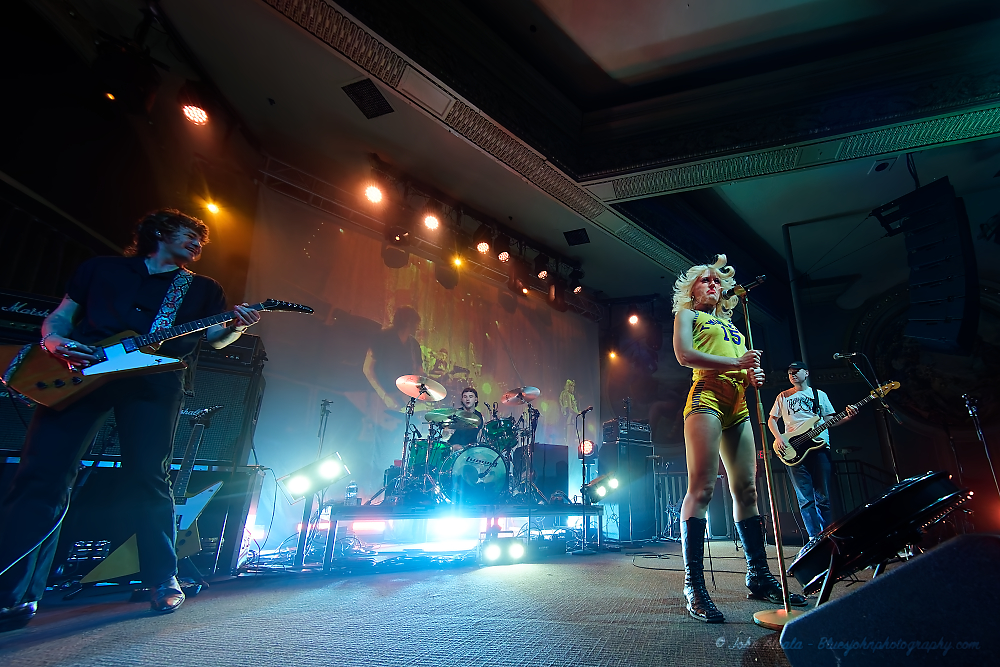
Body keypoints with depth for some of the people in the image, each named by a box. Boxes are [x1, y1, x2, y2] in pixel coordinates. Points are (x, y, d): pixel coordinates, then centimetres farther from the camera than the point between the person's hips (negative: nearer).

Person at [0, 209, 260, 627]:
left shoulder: (203, 289, 21)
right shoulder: (101, 268, 22)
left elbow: (215, 338, 12)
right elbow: (60, 315, 21)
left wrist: (236, 327, -11)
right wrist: (53, 340, -1)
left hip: (155, 378, -1)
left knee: (148, 478, -5)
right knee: (43, 472, -7)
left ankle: (163, 580, 4)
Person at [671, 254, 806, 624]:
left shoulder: (729, 324, 32)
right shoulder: (687, 314, 12)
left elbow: (746, 361, 28)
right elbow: (684, 354, -4)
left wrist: (753, 374, 3)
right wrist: (736, 363, -11)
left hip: (738, 403, 7)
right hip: (706, 395, -7)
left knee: (746, 489, 6)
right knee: (702, 487, -15)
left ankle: (759, 576, 15)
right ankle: (694, 585, -13)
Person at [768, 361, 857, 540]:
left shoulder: (819, 395, 15)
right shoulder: (783, 396, 14)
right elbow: (771, 419, 14)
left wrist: (847, 417, -6)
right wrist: (779, 438, -1)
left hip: (819, 446, 0)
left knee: (823, 497, -1)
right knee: (805, 499, -3)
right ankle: (815, 538, 1)